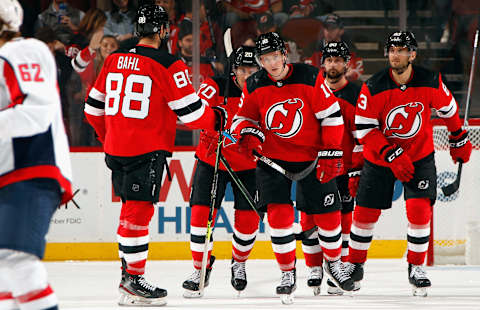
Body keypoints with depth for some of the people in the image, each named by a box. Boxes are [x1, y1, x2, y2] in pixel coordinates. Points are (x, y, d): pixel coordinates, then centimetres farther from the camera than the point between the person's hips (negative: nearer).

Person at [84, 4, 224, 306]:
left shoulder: (113, 60, 7)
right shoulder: (168, 66, -12)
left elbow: (94, 107, 15)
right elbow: (190, 111, -11)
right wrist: (215, 119, 10)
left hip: (115, 148, 7)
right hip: (147, 151, -7)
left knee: (131, 209, 18)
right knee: (138, 213, -6)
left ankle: (128, 271, 24)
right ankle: (133, 281, -6)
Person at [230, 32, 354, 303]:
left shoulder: (310, 77, -13)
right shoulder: (255, 86, -5)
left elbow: (332, 116, -10)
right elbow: (244, 116, 6)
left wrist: (330, 155, -12)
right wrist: (248, 133, -18)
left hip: (312, 156, -1)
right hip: (273, 157, 1)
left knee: (328, 213, 3)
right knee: (278, 214, -12)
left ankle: (334, 262, 30)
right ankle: (288, 275, 0)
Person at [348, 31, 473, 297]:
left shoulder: (430, 82, -14)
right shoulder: (373, 88, -19)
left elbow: (448, 109, 5)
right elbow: (364, 128, -16)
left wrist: (459, 140, 15)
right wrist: (392, 155, -24)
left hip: (419, 154, 0)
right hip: (379, 157, 0)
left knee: (419, 209, -14)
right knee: (365, 212, 4)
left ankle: (416, 267, 2)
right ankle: (355, 264, 24)